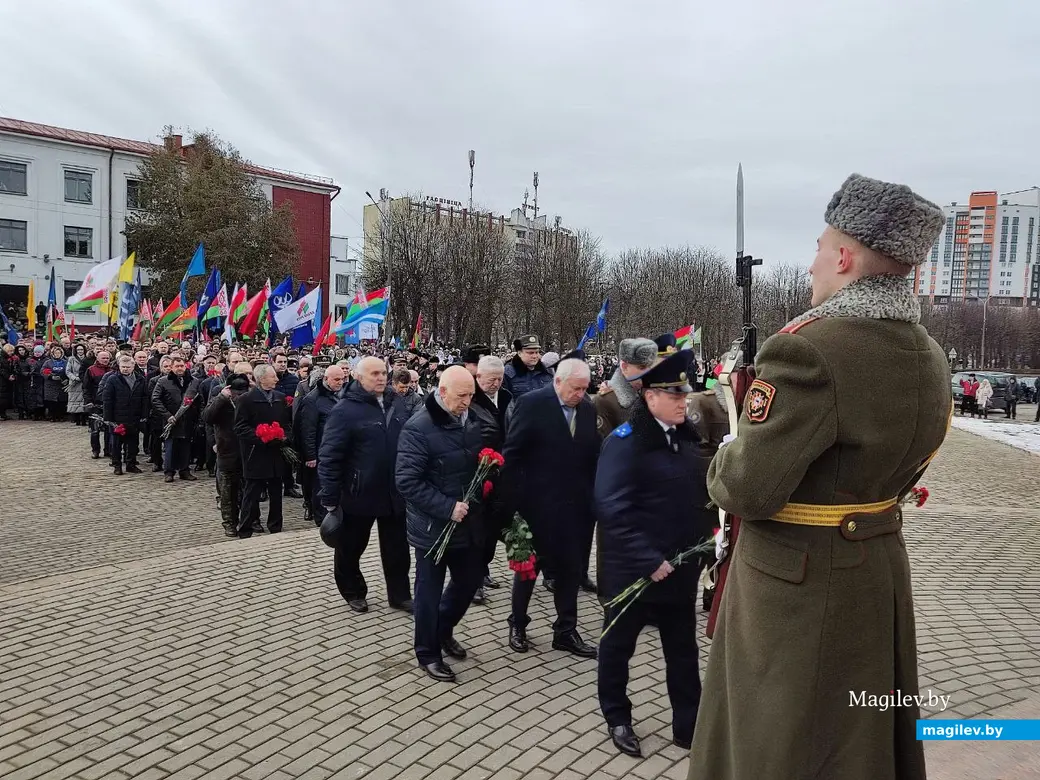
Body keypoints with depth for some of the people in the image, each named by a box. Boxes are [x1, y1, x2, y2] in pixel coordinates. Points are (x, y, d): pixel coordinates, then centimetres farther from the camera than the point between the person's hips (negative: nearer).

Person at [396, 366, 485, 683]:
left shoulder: (471, 421, 3)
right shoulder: (418, 428, -19)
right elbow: (407, 481, -22)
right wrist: (447, 507, -24)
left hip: (468, 522, 7)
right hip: (433, 526, -7)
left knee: (470, 579, 17)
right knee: (430, 591, 8)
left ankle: (443, 630, 42)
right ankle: (428, 653, 27)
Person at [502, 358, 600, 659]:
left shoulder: (589, 409, 2)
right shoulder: (531, 404, -12)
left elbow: (593, 456, 5)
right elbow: (512, 455, -10)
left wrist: (594, 498, 0)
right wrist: (516, 500, -12)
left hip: (576, 507, 4)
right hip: (538, 505, -4)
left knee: (571, 570, 12)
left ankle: (566, 631, 27)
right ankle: (518, 624, 32)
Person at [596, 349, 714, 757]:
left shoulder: (687, 437, 5)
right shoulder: (626, 440, -17)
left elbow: (702, 494, 15)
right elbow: (612, 507, -23)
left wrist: (705, 538, 2)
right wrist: (648, 559, -24)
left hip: (680, 566, 6)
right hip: (632, 568, -6)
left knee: (683, 649, 16)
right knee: (618, 646, 13)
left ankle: (689, 726, 30)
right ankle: (618, 719, 33)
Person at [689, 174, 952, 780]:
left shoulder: (809, 350, -26)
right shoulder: (931, 360, 3)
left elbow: (748, 490, -23)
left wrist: (722, 465, -4)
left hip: (796, 583, -8)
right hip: (881, 571, 8)